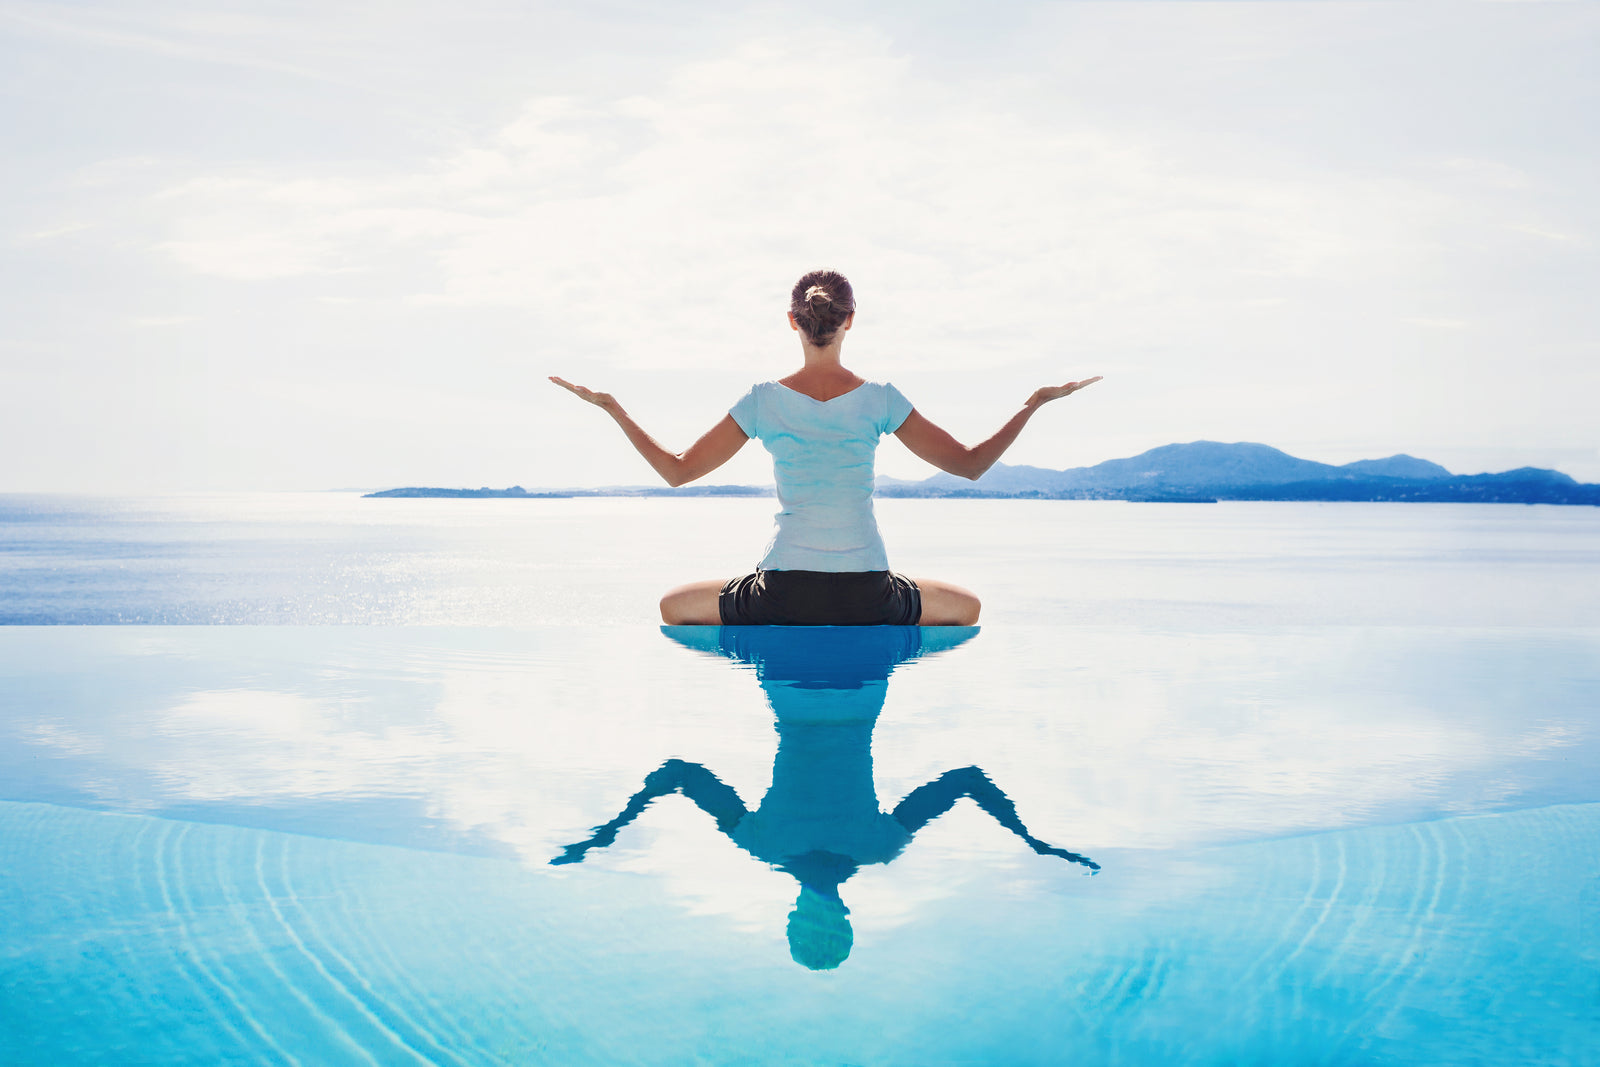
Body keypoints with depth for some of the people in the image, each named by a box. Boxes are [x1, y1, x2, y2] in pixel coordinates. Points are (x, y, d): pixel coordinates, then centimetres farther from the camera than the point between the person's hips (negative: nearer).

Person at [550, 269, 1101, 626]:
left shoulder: (764, 399, -2)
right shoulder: (878, 398, -2)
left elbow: (677, 471, 4)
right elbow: (970, 463, 3)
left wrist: (612, 409, 14)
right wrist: (1033, 404, 14)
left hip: (784, 593, 0)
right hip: (868, 597, 1)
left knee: (674, 607, 26)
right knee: (965, 608, 30)